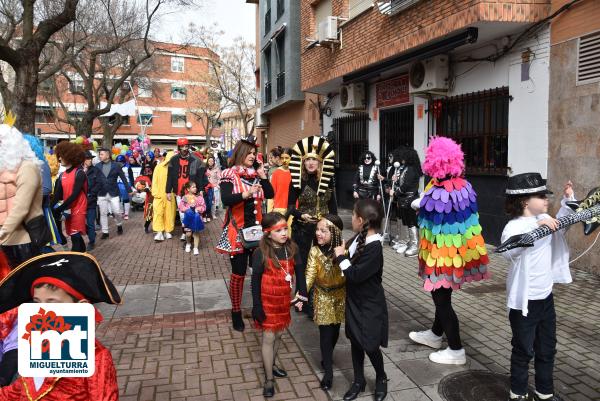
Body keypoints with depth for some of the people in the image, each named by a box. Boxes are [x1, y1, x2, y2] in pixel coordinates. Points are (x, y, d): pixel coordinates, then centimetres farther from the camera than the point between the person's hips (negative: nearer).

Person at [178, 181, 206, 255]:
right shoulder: (185, 197, -2)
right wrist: (187, 209, -17)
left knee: (196, 233, 0)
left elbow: (203, 207, -1)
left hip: (196, 217, 1)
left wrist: (198, 209, -17)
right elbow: (181, 206, -3)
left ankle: (196, 248, 11)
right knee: (188, 233, -6)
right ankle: (188, 244, 24)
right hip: (188, 217, 0)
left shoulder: (199, 197, -2)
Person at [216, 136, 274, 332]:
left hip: (257, 228, 4)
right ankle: (236, 311, 17)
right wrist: (245, 194, -33)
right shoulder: (229, 174, -6)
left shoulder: (256, 173, 9)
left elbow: (270, 194, 4)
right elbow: (226, 200, -19)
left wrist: (262, 176, -6)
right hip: (238, 230, -4)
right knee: (238, 273, 2)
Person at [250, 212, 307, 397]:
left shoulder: (292, 248, -8)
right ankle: (269, 379, 19)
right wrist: (257, 307, -13)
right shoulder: (260, 254, -20)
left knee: (278, 335, 19)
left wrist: (301, 295, -2)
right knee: (268, 337, 5)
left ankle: (271, 364, 43)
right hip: (267, 301, -4)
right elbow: (255, 282, -14)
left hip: (284, 300, 5)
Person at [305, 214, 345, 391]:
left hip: (340, 295, 1)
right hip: (323, 296, -1)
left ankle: (327, 356, 45)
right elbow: (310, 275, -19)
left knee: (335, 329, 18)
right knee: (325, 332, 2)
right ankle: (328, 371, 15)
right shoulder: (315, 251, -15)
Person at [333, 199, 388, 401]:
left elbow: (356, 275, -27)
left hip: (370, 306, -7)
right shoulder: (359, 238, -4)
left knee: (370, 346, 7)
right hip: (354, 301, 8)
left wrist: (341, 257, -19)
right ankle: (358, 381, 36)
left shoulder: (374, 248, -28)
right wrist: (341, 253, -1)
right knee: (355, 341, 17)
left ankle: (381, 379, 34)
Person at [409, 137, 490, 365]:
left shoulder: (436, 194, -26)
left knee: (441, 299, 7)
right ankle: (436, 334, 43)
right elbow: (468, 217, 7)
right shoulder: (465, 187, -2)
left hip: (442, 255, -8)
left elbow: (431, 230, -20)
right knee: (443, 296, 24)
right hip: (460, 251, 8)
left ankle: (456, 351, 17)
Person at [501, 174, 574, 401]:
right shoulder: (515, 226, -22)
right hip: (524, 301, -8)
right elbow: (509, 251, -42)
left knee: (547, 349, 20)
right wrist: (536, 227, -47)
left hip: (546, 297, 8)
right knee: (523, 350, 8)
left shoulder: (545, 220, 3)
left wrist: (568, 200, 11)